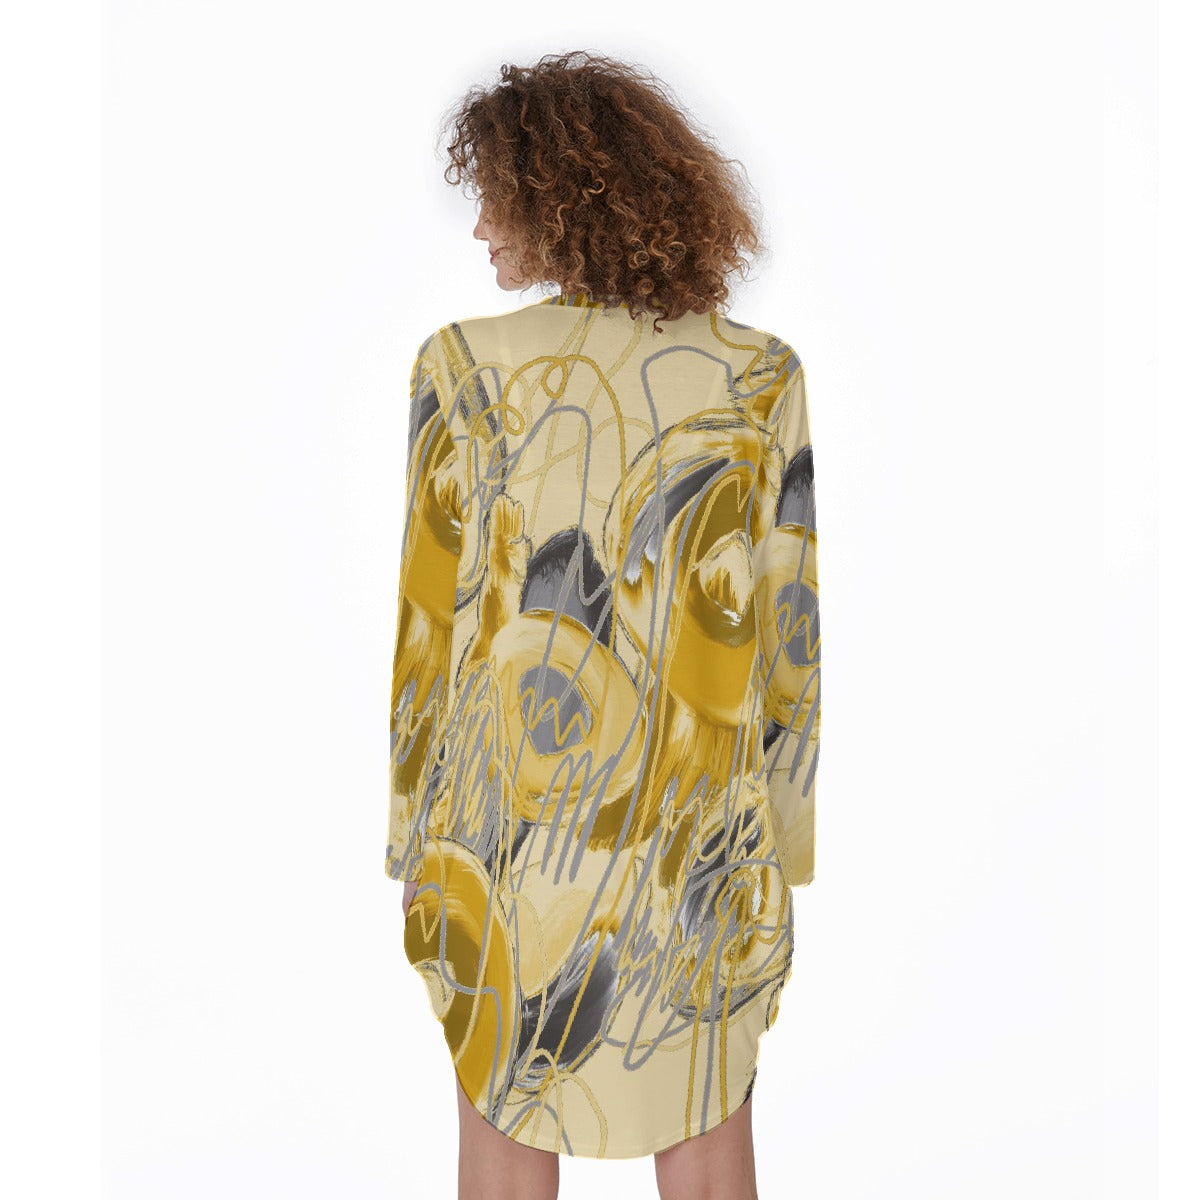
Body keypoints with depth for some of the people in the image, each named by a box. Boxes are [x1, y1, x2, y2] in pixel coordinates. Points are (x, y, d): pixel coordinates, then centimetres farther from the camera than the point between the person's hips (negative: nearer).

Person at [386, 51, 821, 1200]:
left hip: (511, 808, -1)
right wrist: (780, 836, 7)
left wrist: (415, 828, 3)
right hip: (700, 831, 2)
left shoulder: (468, 368, -13)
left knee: (506, 1105, 19)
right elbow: (785, 636, -4)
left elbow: (435, 625, -9)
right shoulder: (760, 377, -7)